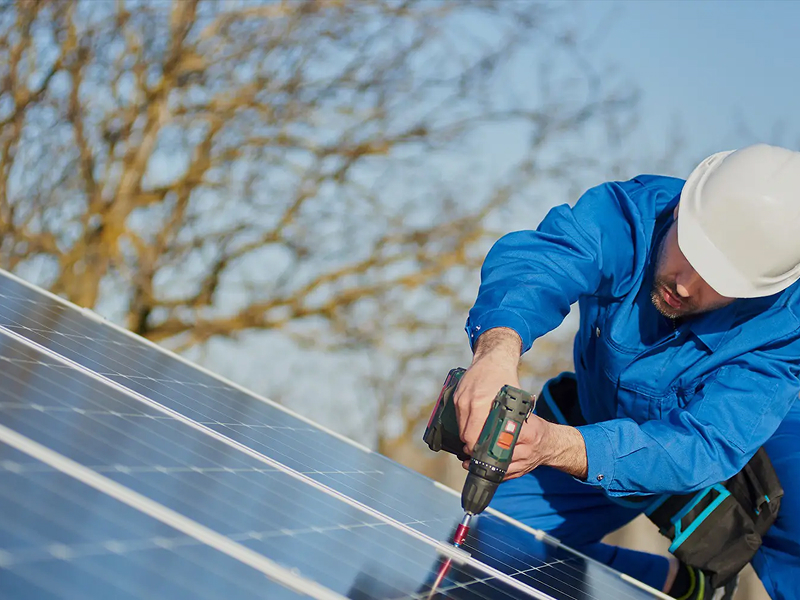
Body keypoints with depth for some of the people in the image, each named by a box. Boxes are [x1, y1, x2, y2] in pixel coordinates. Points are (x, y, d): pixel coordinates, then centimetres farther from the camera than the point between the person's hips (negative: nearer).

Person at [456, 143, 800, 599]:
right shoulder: (631, 214, -31)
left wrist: (557, 445, -61)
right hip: (607, 422, 3)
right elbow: (534, 261, -50)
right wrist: (498, 350, -74)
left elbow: (706, 445, -45)